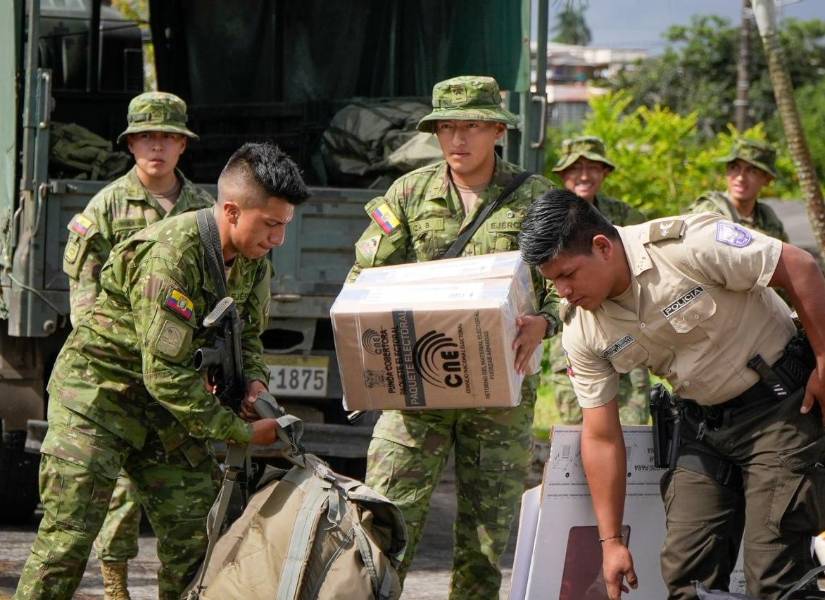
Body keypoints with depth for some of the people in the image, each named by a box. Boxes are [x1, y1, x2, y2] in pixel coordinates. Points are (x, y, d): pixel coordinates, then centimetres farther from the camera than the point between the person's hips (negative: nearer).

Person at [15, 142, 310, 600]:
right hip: (97, 394, -8)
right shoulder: (169, 256, -29)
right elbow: (166, 374, -29)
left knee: (196, 533, 1)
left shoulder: (253, 260, -3)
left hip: (164, 407, 8)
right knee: (67, 537, -13)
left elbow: (247, 334, 16)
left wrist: (254, 380, -7)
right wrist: (241, 432, -24)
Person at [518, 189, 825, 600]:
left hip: (780, 404, -6)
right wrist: (611, 541, 0)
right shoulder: (581, 330, -6)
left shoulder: (686, 245, -24)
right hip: (704, 423, 6)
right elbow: (601, 438, 0)